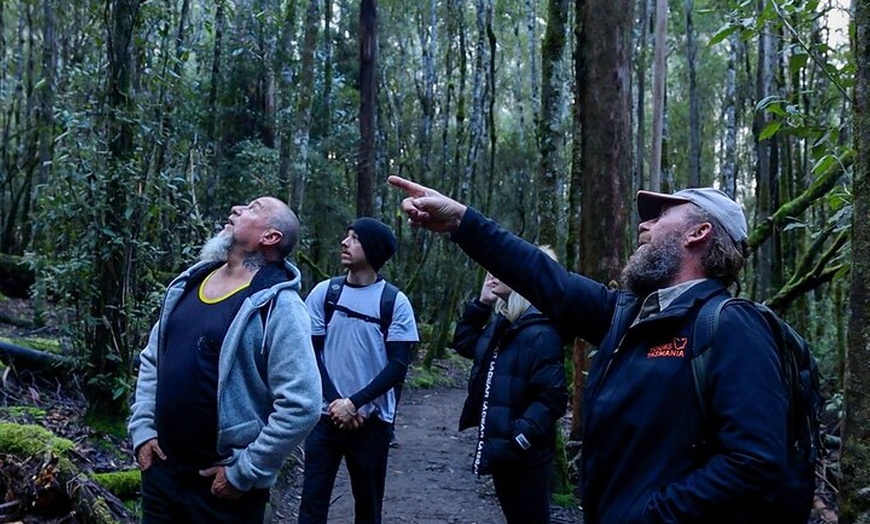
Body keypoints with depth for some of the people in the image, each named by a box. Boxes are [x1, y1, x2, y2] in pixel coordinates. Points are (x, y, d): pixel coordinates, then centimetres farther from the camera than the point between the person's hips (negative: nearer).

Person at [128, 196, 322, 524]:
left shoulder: (278, 305, -17)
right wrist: (142, 429, 6)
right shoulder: (187, 284, 6)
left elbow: (302, 405, -22)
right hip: (160, 468, 7)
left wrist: (244, 473, -18)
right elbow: (152, 360, 16)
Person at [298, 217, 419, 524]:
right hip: (326, 416, 1)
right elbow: (310, 352, 1)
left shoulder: (395, 302, -4)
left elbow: (398, 365, -8)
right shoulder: (324, 292, 1)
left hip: (372, 419, -1)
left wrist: (354, 403, -15)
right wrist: (335, 403, -10)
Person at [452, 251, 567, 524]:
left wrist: (518, 440, -27)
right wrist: (480, 304, 7)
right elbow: (464, 343, 21)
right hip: (499, 447, 8)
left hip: (524, 456, -8)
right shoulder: (502, 323, 6)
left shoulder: (539, 332, -20)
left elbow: (552, 396, -25)